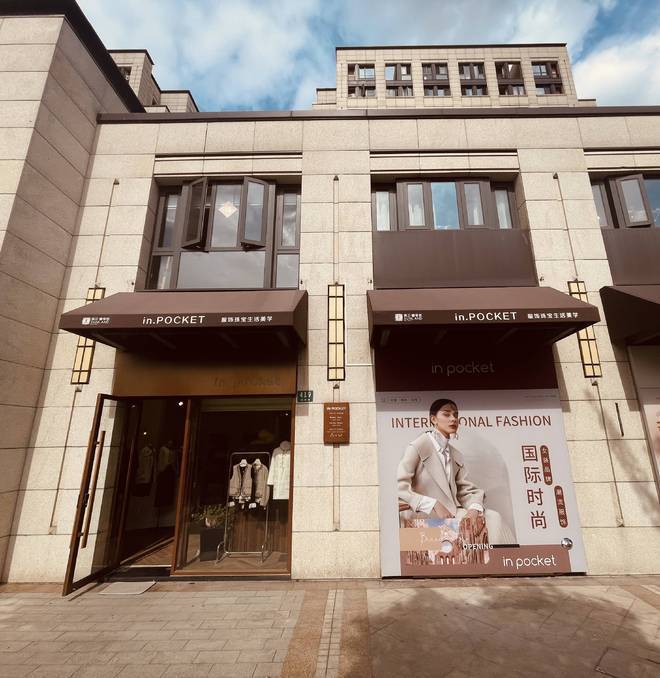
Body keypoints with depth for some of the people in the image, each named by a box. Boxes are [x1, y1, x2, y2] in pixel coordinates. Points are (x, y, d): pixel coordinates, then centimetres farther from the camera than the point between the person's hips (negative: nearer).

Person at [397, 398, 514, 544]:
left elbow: (468, 491, 8)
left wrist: (474, 509, -15)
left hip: (451, 514, 6)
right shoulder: (419, 446, -8)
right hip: (424, 516, -6)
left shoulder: (456, 456, 15)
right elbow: (399, 487, -16)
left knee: (493, 518, -15)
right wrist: (434, 505, -23)